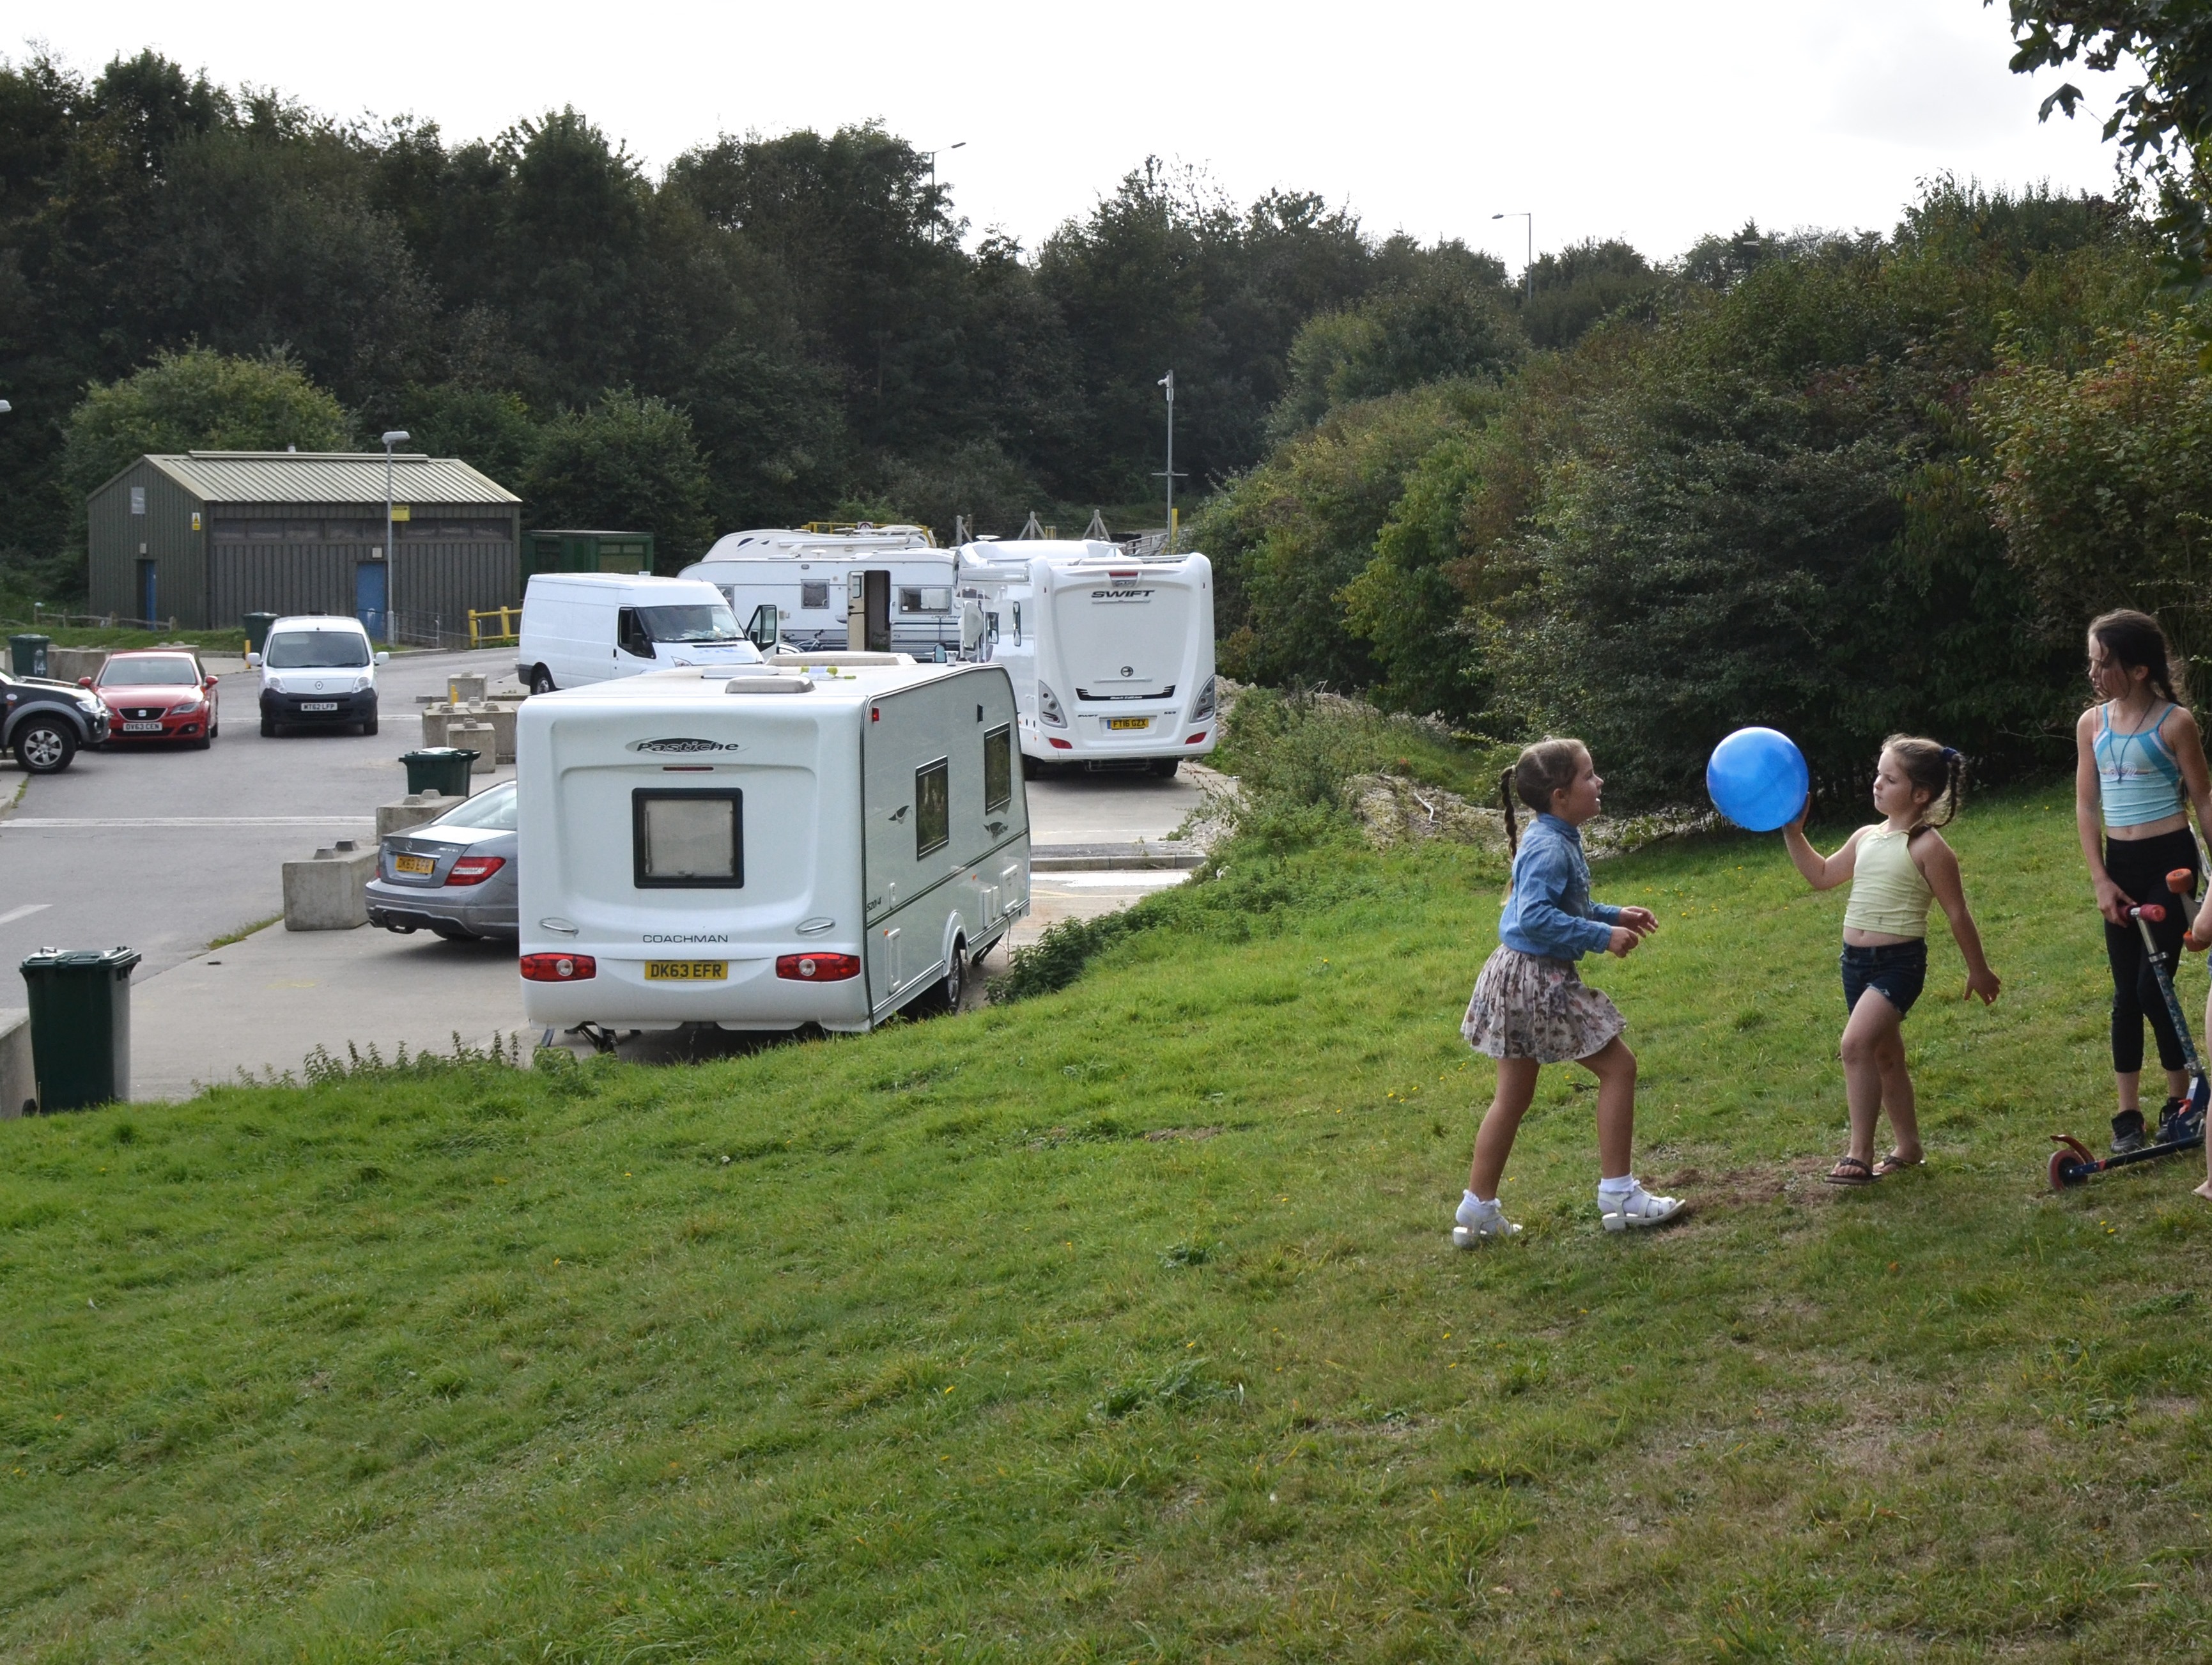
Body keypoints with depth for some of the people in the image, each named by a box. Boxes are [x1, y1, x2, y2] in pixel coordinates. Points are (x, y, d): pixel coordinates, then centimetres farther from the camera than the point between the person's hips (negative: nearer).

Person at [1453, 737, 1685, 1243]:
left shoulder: (1558, 840, 10)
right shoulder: (1549, 849, -20)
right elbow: (1535, 918, -29)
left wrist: (1614, 916, 14)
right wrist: (1603, 936, -24)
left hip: (1519, 976, 10)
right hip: (1538, 978, -10)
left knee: (1514, 1095, 16)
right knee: (1618, 1066, 1)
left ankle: (1478, 1210, 21)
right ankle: (1617, 1194, 7)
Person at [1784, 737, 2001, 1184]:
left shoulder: (1928, 848, -11)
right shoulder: (1866, 838, 10)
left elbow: (1957, 914, -4)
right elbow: (1821, 875, 24)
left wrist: (1978, 970, 2)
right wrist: (1793, 833, 14)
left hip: (1899, 962, -8)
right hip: (1856, 961, 8)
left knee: (1856, 1044, -22)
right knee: (1884, 1054, 17)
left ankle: (1861, 1154, -18)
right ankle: (1908, 1147, 32)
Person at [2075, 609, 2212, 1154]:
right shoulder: (2091, 724, 4)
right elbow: (2086, 806, 8)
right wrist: (2101, 880, 2)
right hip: (2121, 863, 5)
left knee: (2153, 986, -8)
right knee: (2125, 993, 7)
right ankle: (2128, 1114, 13)